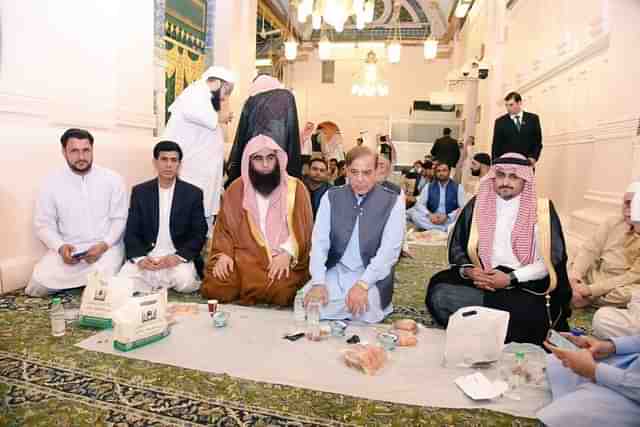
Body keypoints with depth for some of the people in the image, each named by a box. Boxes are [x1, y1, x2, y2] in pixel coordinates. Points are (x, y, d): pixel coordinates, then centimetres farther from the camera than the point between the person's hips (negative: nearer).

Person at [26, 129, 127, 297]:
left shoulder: (112, 179, -2)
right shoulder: (51, 182, 2)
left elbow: (119, 219, -2)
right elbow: (44, 224, 4)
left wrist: (103, 245, -18)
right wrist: (60, 247, -15)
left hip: (106, 247, -2)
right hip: (67, 248, 2)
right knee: (38, 285, -17)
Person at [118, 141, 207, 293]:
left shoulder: (193, 193, 1)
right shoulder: (140, 192, 6)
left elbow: (199, 234, -1)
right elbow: (131, 232, 3)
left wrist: (179, 256, -18)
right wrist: (140, 258, -16)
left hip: (178, 257, -1)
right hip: (146, 256, 2)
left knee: (185, 282, -31)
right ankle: (166, 283, 1)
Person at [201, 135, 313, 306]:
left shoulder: (295, 188, 3)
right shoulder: (235, 190, 10)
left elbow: (302, 228, -1)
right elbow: (224, 227, 11)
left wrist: (287, 253, -18)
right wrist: (223, 254, -7)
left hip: (281, 259, -1)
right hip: (244, 257, 2)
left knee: (279, 292, -30)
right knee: (216, 289, -22)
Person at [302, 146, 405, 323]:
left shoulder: (393, 201, -6)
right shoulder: (331, 197, 2)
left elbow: (389, 250, -12)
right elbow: (319, 241, -4)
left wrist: (362, 284, -25)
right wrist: (318, 282, -18)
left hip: (372, 277, -2)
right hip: (335, 271, 3)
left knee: (364, 311, -29)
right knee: (307, 301, -21)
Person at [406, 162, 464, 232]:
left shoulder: (458, 187, 4)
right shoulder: (428, 186, 10)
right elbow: (419, 204, 3)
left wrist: (447, 217, -19)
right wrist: (429, 215, -17)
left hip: (450, 220, -2)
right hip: (432, 219, 3)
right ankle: (446, 229, -33)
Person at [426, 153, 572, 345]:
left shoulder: (542, 210, 1)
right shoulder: (476, 205, 8)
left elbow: (551, 259, -5)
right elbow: (456, 248, 10)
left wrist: (511, 279, -16)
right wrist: (468, 271, -11)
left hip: (526, 284, -1)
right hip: (478, 280, 2)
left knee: (529, 313, -35)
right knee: (440, 294, -26)